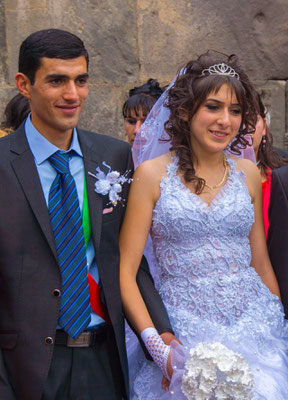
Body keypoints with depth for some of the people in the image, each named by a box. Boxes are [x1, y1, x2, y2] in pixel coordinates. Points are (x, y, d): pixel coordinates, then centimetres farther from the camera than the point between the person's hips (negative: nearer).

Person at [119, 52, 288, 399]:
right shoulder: (153, 174, -3)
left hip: (257, 327, 3)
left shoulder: (247, 174, 8)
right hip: (185, 334, -3)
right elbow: (126, 272, -5)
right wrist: (156, 344, -16)